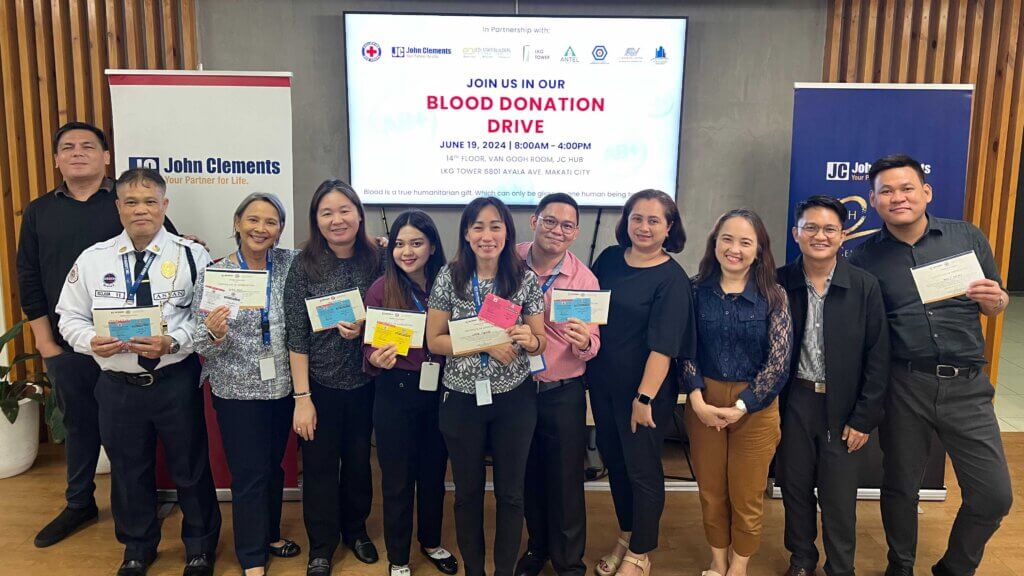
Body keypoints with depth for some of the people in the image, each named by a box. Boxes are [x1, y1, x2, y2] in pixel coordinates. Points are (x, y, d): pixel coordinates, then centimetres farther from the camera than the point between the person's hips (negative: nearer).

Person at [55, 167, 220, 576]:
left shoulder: (191, 255, -6)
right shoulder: (93, 259, 1)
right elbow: (71, 318, 6)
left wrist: (173, 342, -23)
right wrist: (91, 341, -14)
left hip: (176, 381, -2)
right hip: (118, 385, 3)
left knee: (190, 466, 11)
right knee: (128, 470, 18)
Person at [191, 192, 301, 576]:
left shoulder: (291, 264, -2)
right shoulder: (213, 275, -9)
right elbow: (201, 344, -7)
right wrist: (214, 334, -30)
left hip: (282, 387, 3)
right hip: (238, 391, -3)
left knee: (273, 467, 19)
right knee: (248, 474, 6)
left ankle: (271, 535, 41)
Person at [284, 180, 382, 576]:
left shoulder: (376, 260, -3)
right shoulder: (304, 265, -9)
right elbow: (296, 336, -10)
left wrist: (364, 328, -16)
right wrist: (302, 397, -12)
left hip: (364, 382, 2)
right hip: (319, 383, -2)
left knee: (359, 461, 17)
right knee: (320, 466, 10)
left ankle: (355, 529, 40)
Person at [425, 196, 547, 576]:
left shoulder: (525, 279, -5)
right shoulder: (449, 277, -6)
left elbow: (539, 345, 0)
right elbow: (434, 341, -7)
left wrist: (528, 339, -24)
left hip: (514, 399, 0)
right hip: (462, 399, 0)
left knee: (510, 493, 13)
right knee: (468, 493, 15)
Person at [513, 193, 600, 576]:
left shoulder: (584, 279, -9)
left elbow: (591, 345, -10)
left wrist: (583, 342, -30)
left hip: (563, 393, -2)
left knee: (565, 481, 8)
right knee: (527, 475, 18)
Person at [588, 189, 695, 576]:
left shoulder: (672, 279, -13)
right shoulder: (610, 258, 2)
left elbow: (663, 345, -19)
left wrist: (644, 397, -22)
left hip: (644, 389, -6)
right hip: (602, 382, 6)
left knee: (642, 469, 8)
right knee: (614, 461, 18)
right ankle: (626, 537, 39)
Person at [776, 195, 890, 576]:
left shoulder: (865, 286, -6)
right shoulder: (779, 283, -3)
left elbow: (877, 357, -4)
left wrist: (864, 418, -6)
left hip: (842, 406, -1)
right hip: (794, 402, 2)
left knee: (839, 498, 8)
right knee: (795, 487, 14)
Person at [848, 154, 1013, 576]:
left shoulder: (968, 237, 4)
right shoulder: (865, 257, 1)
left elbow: (996, 306, 12)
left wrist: (994, 299, -12)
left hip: (966, 385, 1)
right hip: (902, 386, -1)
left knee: (994, 495, 3)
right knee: (900, 488, 12)